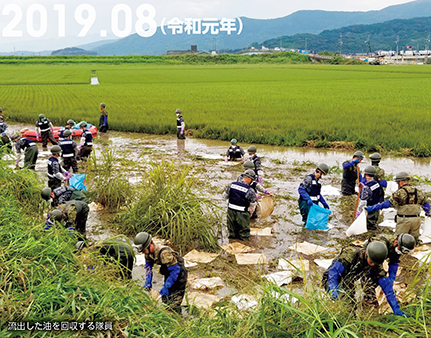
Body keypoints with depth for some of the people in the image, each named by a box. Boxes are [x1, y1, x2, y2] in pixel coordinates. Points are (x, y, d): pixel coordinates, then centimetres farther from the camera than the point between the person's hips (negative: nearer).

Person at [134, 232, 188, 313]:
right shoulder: (148, 252, -7)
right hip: (168, 275, 8)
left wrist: (166, 286, -27)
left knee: (173, 305, -12)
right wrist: (147, 283, -7)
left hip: (179, 276, -8)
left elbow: (175, 270, -29)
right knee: (165, 301, 12)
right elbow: (148, 267, 5)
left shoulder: (164, 253, -33)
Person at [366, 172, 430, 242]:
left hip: (404, 220, -6)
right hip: (416, 218, 6)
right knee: (414, 239, 15)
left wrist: (372, 208, -11)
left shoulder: (400, 192, -12)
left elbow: (388, 203, -15)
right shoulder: (417, 191, 8)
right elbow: (425, 202, 20)